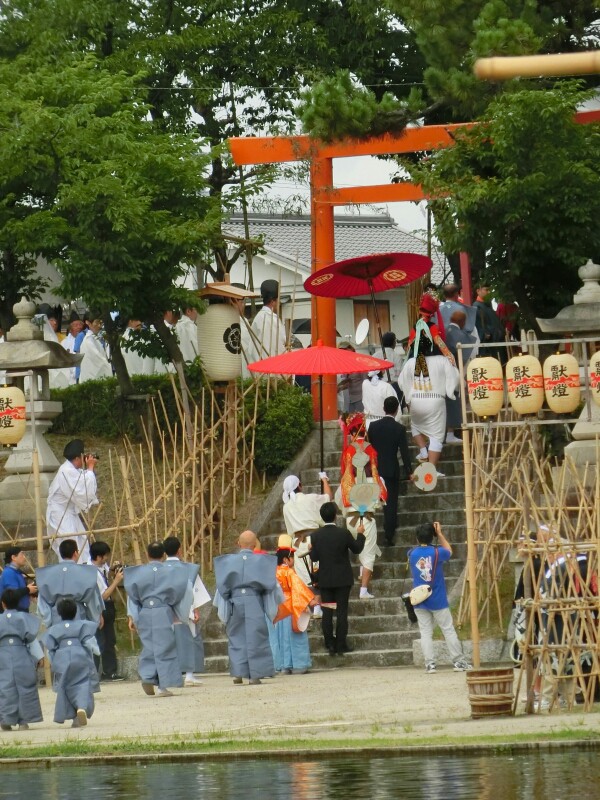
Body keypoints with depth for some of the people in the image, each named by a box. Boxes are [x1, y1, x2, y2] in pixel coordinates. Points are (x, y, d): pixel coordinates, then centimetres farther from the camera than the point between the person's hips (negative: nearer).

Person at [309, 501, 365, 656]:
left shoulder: (317, 536, -7)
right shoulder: (344, 533, -12)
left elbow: (314, 557, -2)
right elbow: (357, 549, 1)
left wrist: (311, 549, 20)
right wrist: (360, 534, 17)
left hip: (325, 580, 2)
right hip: (342, 579, -2)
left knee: (327, 613, 6)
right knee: (341, 611, 2)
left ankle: (330, 645, 5)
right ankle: (341, 645, 1)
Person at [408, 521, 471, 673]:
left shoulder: (412, 554, -2)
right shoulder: (437, 552, -9)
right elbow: (449, 551, 13)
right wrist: (439, 533, 15)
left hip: (420, 602, 2)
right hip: (438, 601, -2)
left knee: (425, 633, 4)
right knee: (448, 630, 5)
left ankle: (430, 663, -3)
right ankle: (459, 662, 8)